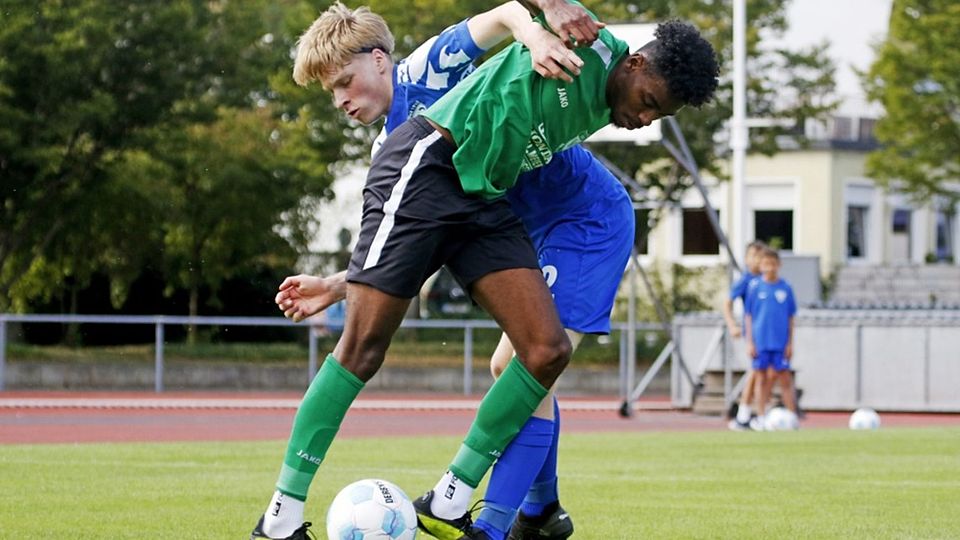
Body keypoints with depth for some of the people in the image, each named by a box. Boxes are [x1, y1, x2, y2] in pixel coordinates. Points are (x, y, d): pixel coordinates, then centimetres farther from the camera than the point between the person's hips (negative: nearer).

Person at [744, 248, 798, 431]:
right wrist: (750, 342, -2)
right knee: (762, 378, 5)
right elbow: (749, 316, 3)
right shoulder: (757, 288, 0)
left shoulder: (785, 288, 2)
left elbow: (790, 317, 6)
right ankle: (760, 417, 11)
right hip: (760, 342, 0)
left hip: (780, 342, 0)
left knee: (785, 378, 1)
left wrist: (790, 343, 3)